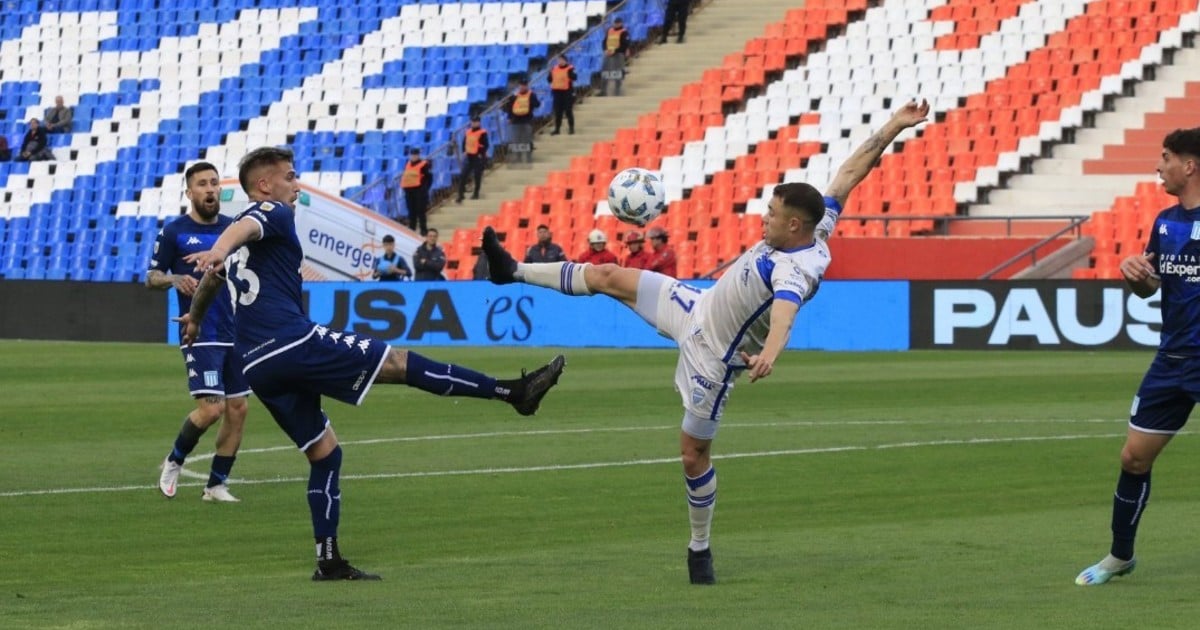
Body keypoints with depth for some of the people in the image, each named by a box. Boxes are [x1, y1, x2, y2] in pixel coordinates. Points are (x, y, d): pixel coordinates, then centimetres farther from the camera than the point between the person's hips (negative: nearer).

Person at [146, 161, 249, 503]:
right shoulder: (173, 232, -2)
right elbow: (152, 277, 2)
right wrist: (175, 279, -19)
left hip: (235, 332, 5)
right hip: (201, 335, -5)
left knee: (237, 409, 3)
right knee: (210, 408, -15)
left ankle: (217, 484, 14)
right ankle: (174, 462, 11)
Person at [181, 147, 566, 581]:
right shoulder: (271, 213, 0)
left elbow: (211, 280, 41)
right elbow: (243, 229, -23)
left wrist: (194, 318, 61)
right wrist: (219, 251, -45)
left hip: (258, 366, 9)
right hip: (294, 341, -9)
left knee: (324, 454, 13)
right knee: (401, 363, -6)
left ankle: (328, 561, 9)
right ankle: (513, 391, -6)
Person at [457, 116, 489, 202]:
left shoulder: (482, 133, -9)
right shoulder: (468, 132, 10)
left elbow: (486, 145, -11)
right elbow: (464, 142, 19)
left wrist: (481, 154, -16)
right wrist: (464, 151, 8)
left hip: (478, 157, -5)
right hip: (468, 156, 5)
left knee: (477, 176, 5)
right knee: (463, 176, -3)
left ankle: (476, 193, 18)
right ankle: (461, 194, -1)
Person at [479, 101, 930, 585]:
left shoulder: (795, 272, -37)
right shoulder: (817, 228, -12)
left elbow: (783, 312, -59)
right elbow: (850, 172, -6)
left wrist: (768, 354, -79)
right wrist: (893, 127, -12)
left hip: (712, 357, -9)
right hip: (698, 308, 9)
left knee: (694, 452, 1)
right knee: (609, 278, 9)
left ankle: (700, 549, 21)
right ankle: (516, 272, 27)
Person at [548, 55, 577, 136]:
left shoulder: (569, 69, -6)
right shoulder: (554, 69, 10)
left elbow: (574, 78, -20)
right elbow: (550, 80, 15)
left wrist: (570, 72, -33)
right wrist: (550, 73, -2)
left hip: (567, 92, -5)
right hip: (557, 92, 5)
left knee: (568, 111, -2)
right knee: (557, 112, 8)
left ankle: (571, 128, 6)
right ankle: (557, 129, 14)